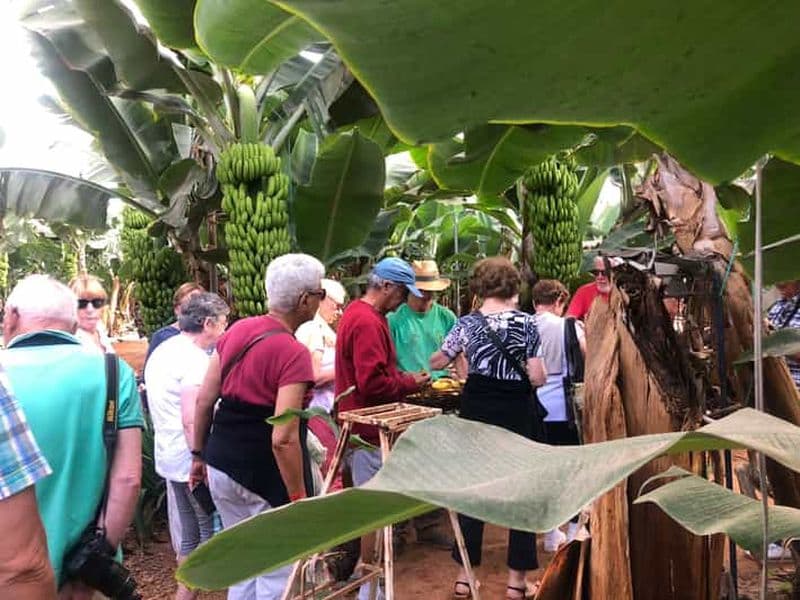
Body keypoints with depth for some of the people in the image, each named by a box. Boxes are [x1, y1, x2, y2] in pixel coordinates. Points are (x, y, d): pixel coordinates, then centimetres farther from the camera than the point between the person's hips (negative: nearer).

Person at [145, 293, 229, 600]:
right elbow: (191, 421, -25)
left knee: (189, 534, 17)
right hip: (193, 461, -9)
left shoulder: (162, 352, 11)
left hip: (170, 458, 9)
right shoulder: (195, 359, -19)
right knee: (213, 534, 3)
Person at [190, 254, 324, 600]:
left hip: (221, 466, 8)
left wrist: (199, 455, 18)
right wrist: (300, 501, -17)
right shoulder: (293, 354, -20)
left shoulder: (237, 331, 3)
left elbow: (204, 400, 8)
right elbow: (283, 439, -25)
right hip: (264, 474, -8)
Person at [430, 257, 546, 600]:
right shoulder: (527, 323, -6)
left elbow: (437, 362, 10)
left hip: (477, 413, 1)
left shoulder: (468, 323, -3)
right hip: (518, 414, -1)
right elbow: (537, 378, -8)